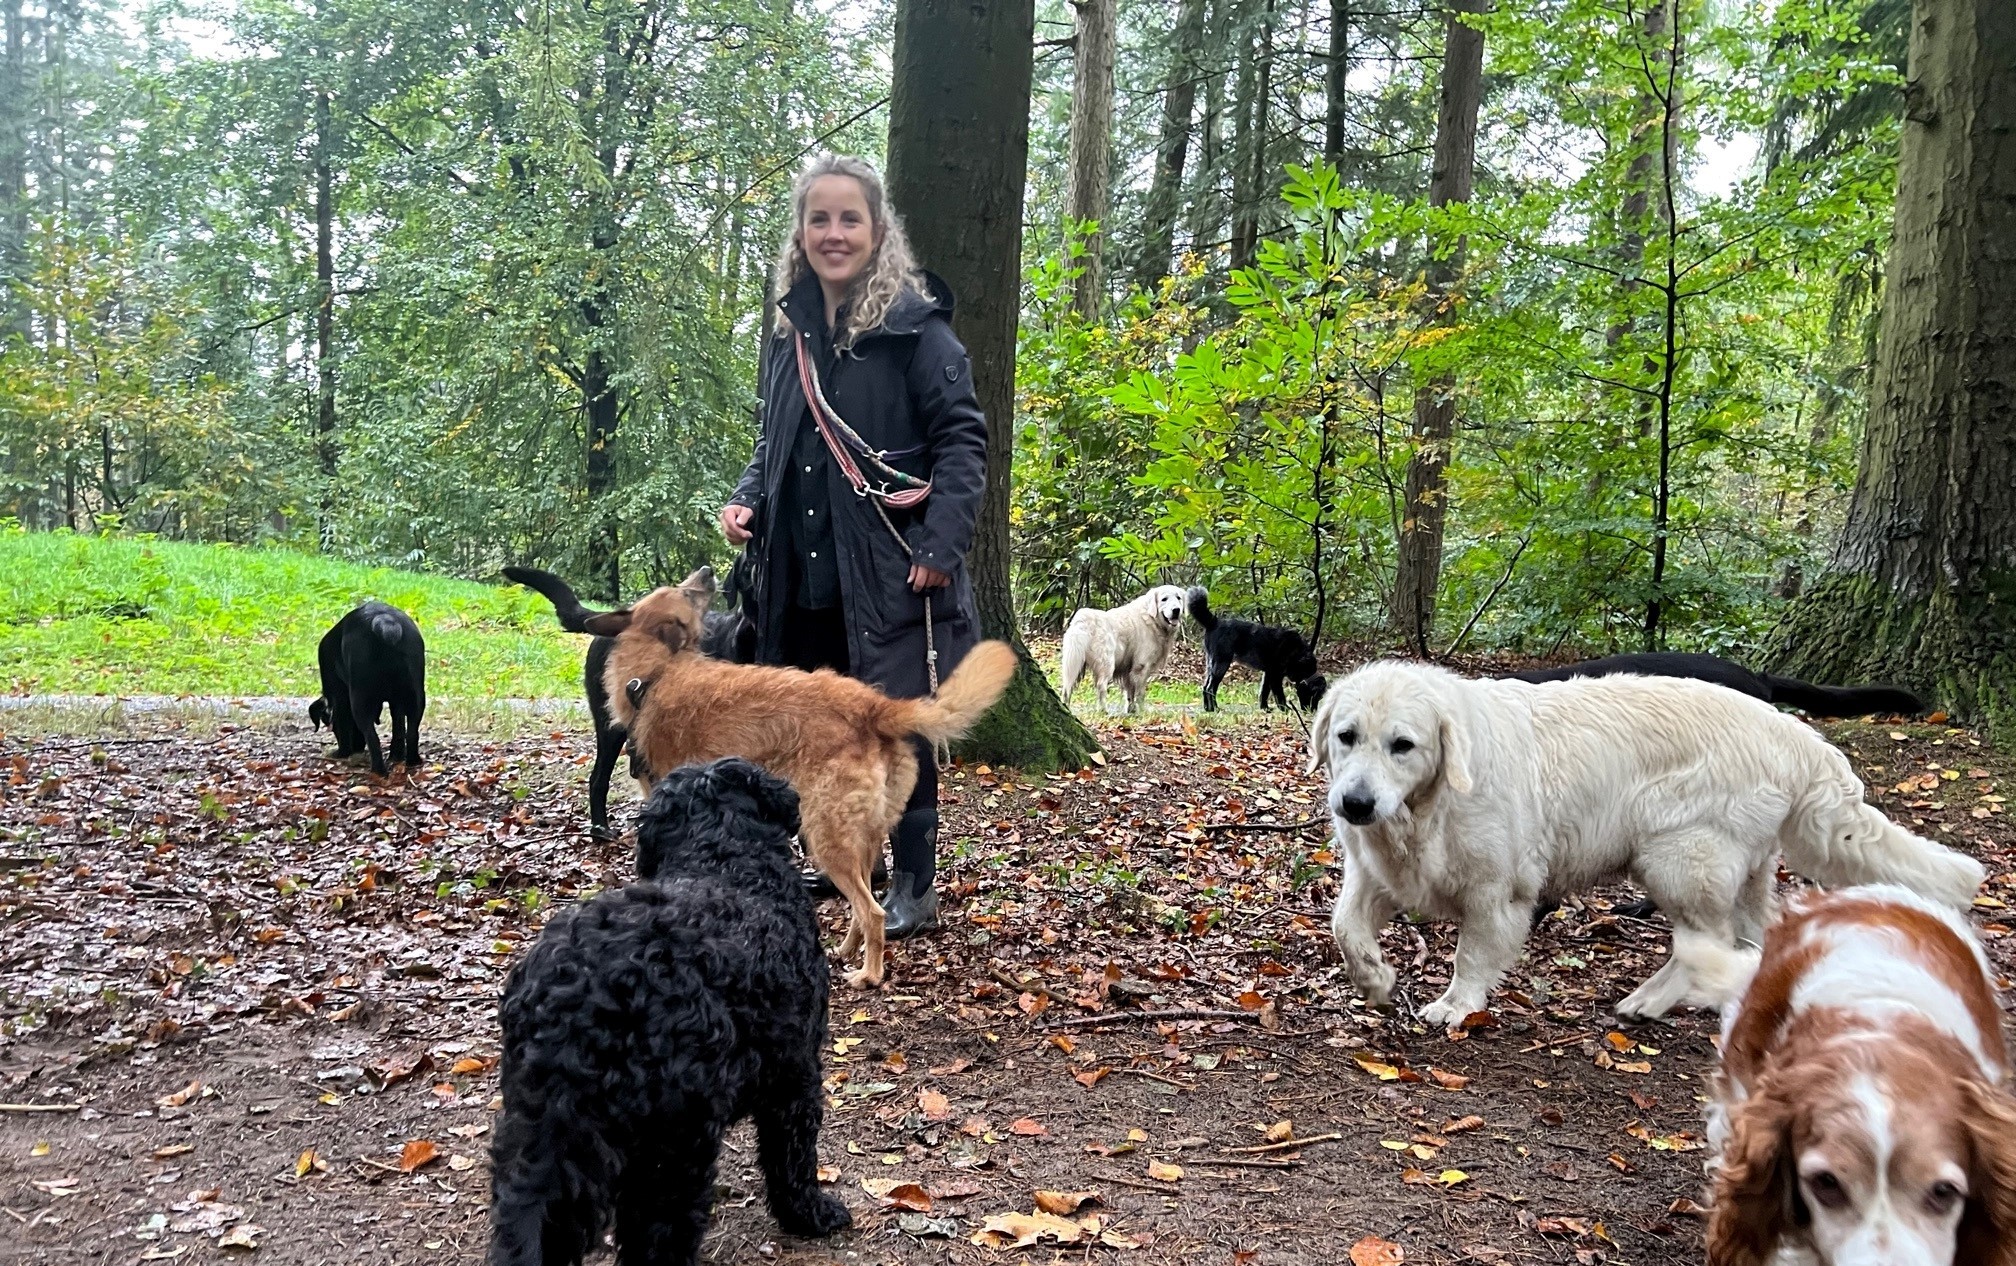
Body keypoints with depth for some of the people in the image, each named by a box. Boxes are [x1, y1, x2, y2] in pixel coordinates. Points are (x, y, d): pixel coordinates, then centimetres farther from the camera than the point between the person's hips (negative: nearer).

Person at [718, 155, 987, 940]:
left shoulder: (913, 326, -6)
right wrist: (746, 501, 2)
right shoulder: (789, 335, 12)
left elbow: (961, 440, -9)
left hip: (890, 575, -6)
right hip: (802, 577, 6)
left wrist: (941, 545, -18)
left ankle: (915, 887, 14)